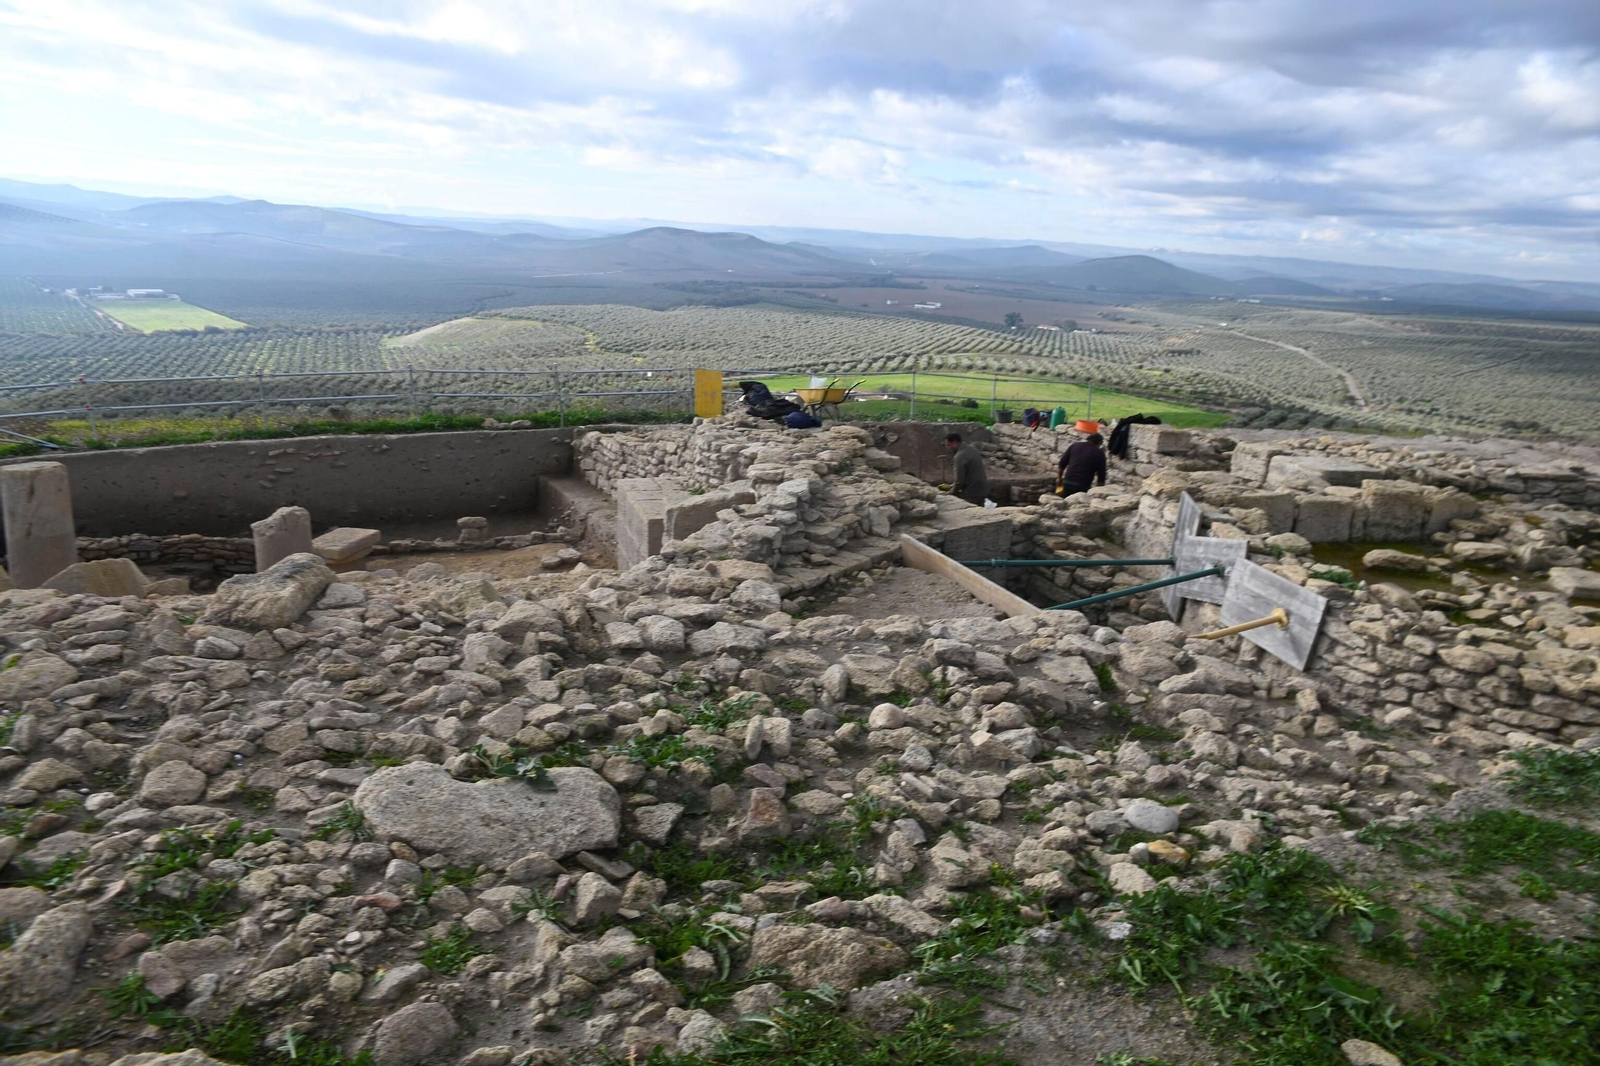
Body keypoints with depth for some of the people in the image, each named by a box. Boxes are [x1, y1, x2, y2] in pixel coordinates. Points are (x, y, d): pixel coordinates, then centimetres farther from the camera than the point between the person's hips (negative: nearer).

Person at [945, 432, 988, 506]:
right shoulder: (972, 449, 8)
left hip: (972, 492, -9)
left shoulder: (960, 456, -21)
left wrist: (951, 493, -4)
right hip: (982, 489, 9)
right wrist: (955, 484, 17)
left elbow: (960, 481, -20)